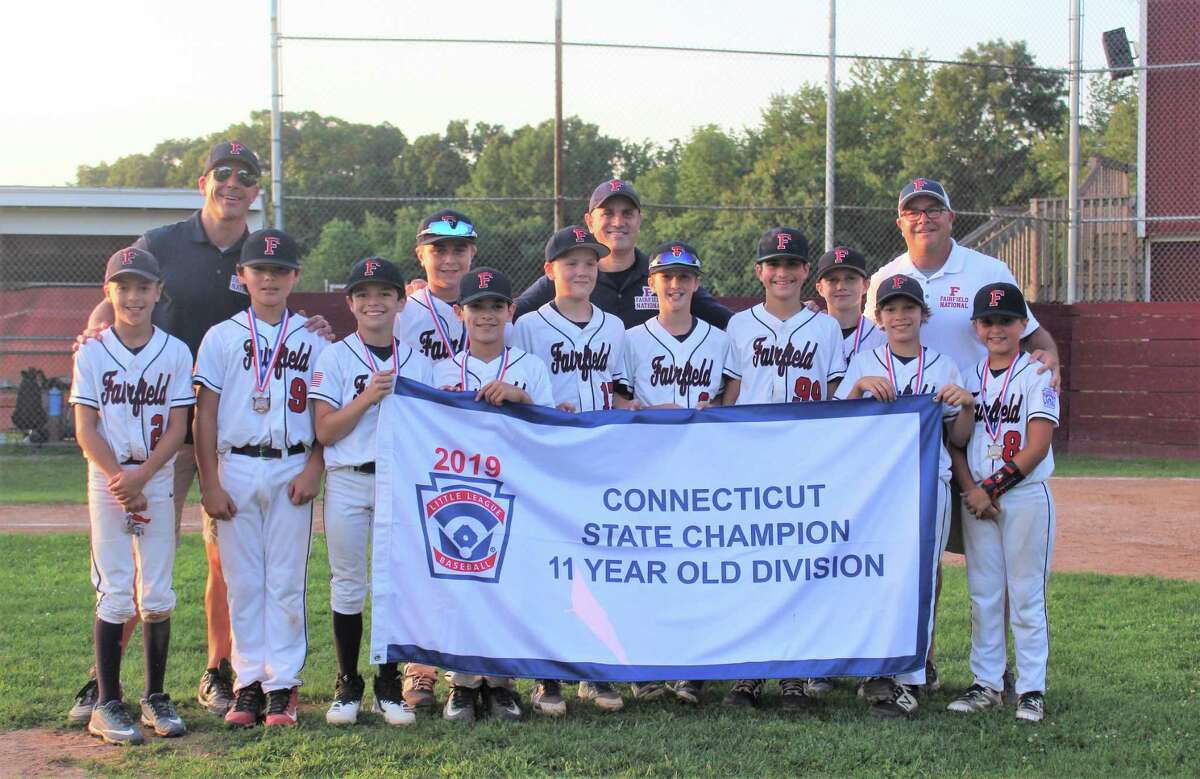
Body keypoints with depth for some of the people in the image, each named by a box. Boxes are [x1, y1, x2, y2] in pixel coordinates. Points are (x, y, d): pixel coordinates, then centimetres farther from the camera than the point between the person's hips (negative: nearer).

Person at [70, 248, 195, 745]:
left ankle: (155, 698, 14)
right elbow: (85, 430, -2)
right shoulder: (92, 354, 1)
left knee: (157, 595, 3)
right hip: (107, 482, -1)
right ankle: (107, 704, 2)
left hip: (159, 483, 1)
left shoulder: (175, 353, 2)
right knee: (115, 595, -3)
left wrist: (140, 478, -14)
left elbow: (177, 428, -2)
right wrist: (120, 480, -13)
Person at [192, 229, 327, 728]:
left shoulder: (312, 339, 8)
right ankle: (248, 682, 11)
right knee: (242, 580, 3)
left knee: (286, 580, 1)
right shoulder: (222, 336, 7)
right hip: (237, 467, 0)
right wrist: (209, 483, -4)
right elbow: (205, 414, 3)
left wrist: (313, 469, -6)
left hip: (292, 470, 0)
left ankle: (282, 684, 6)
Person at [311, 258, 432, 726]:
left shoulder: (418, 362, 9)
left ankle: (389, 687, 14)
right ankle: (347, 684, 14)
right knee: (347, 583, 3)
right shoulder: (334, 358, 2)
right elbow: (325, 431, -6)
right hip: (348, 482, -2)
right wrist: (368, 397, -15)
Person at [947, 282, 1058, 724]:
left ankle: (1032, 688, 5)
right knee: (982, 595, 8)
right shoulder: (969, 377, 10)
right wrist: (970, 489, -9)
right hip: (976, 499, 4)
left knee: (1026, 595, -1)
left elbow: (1037, 446, -11)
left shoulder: (1037, 375, -3)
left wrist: (993, 487, -13)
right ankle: (987, 683, 16)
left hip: (1026, 496, -4)